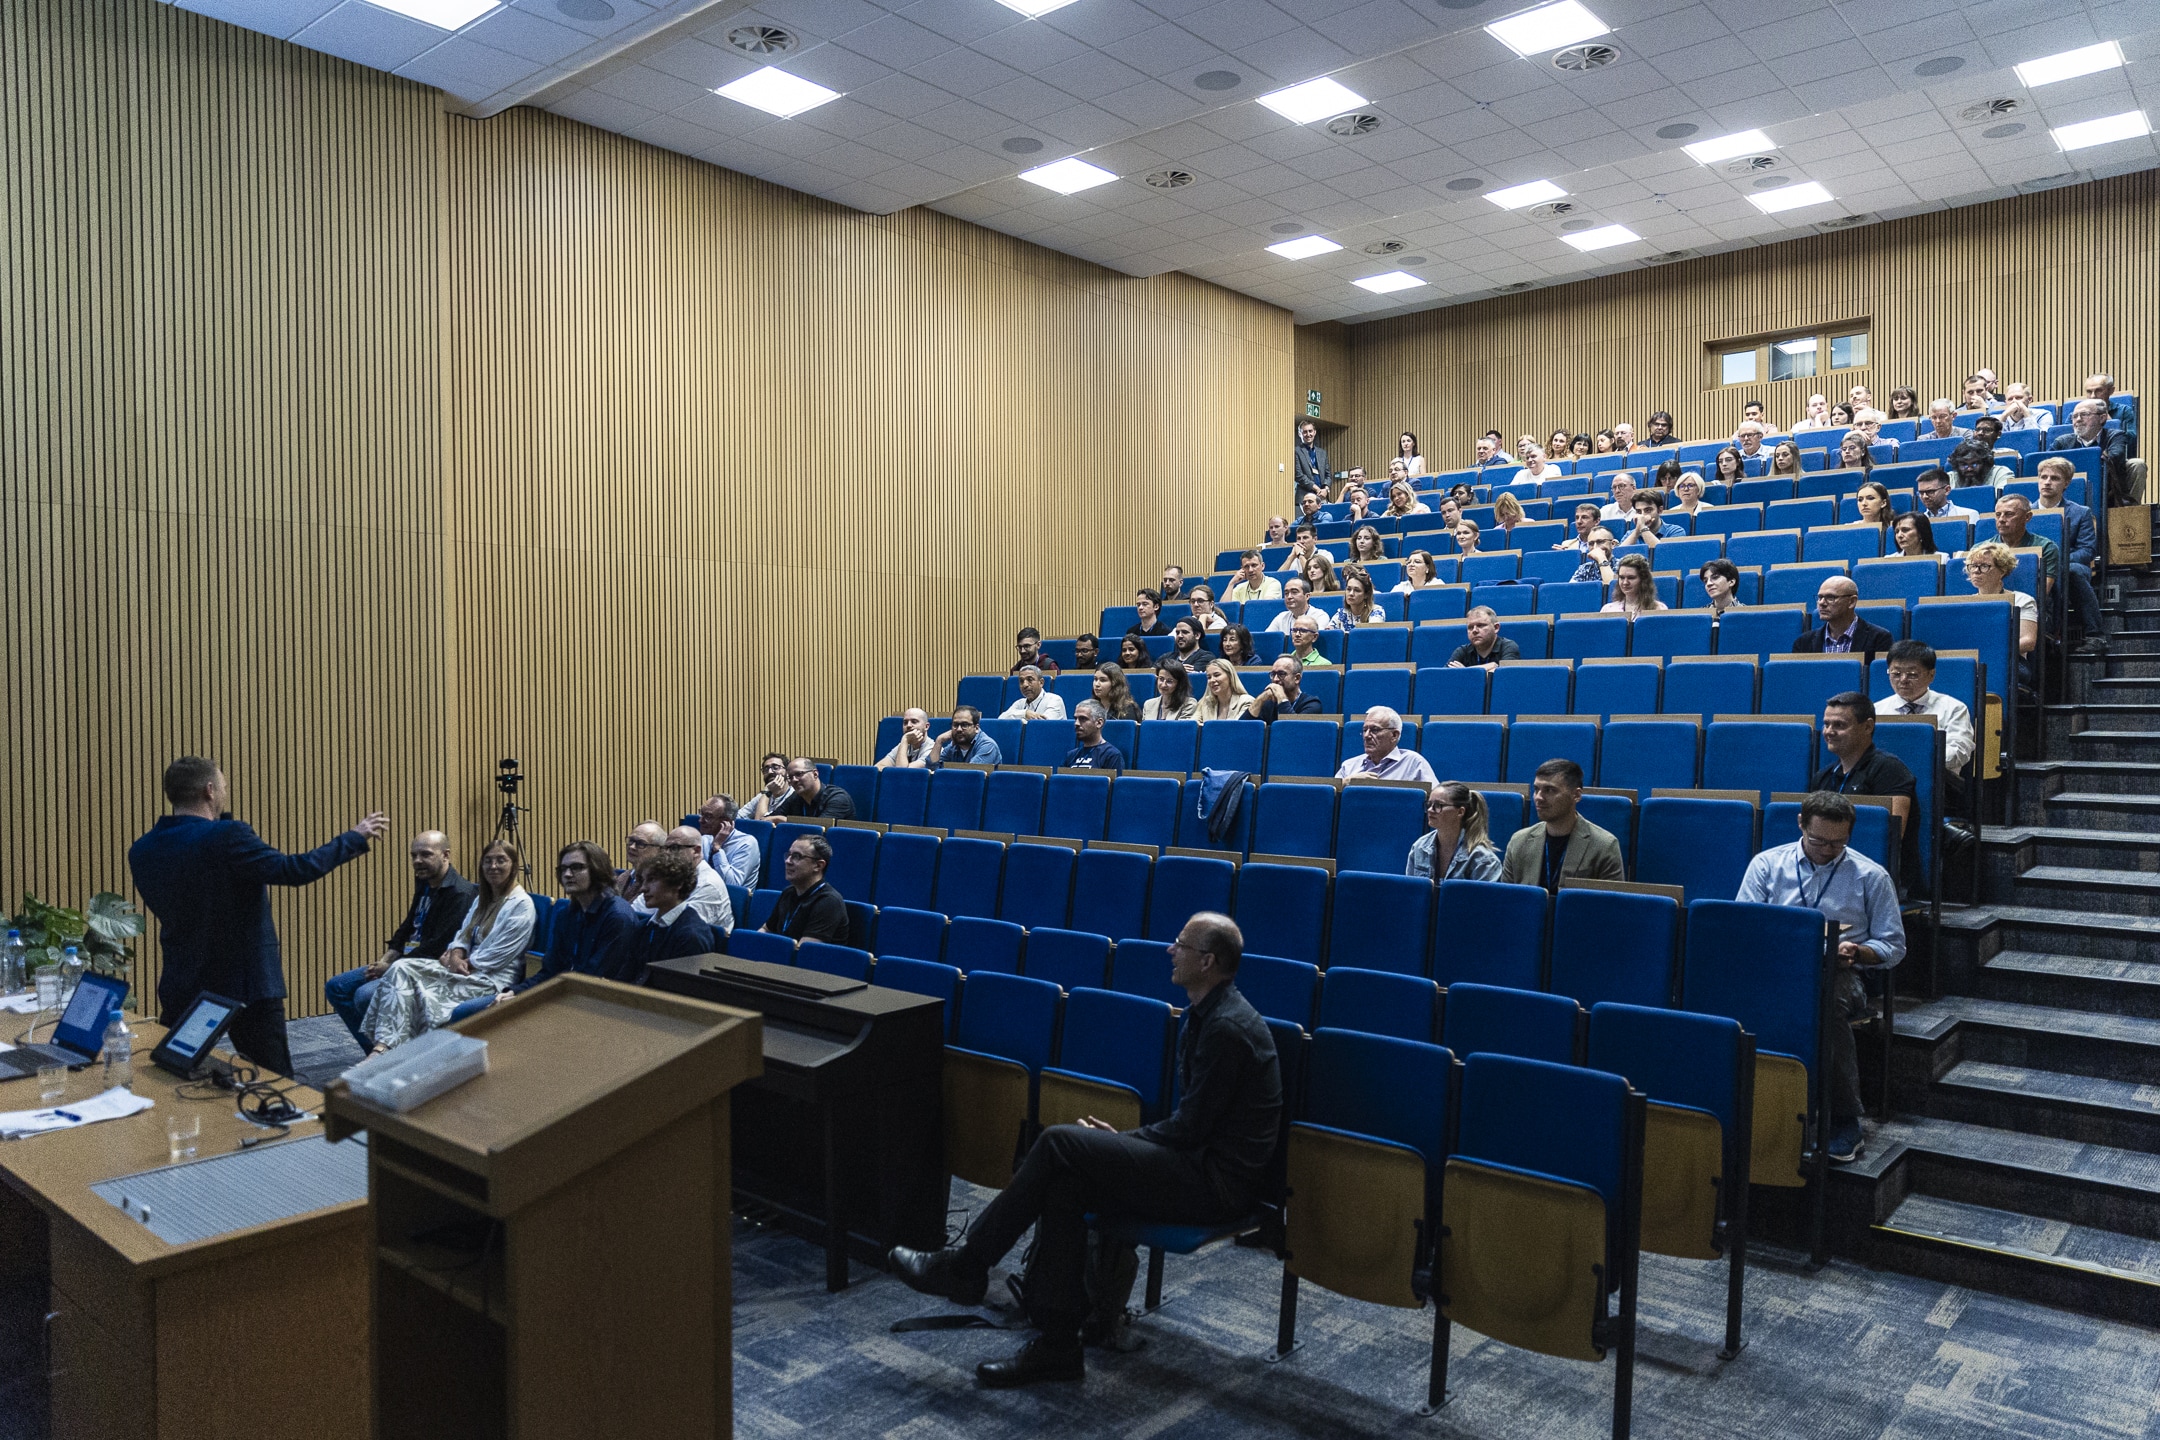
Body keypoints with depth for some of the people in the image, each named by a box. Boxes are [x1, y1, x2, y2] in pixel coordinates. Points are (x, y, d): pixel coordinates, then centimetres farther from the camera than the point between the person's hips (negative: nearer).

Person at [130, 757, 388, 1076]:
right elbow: (293, 869, -22)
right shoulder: (227, 837, -19)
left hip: (181, 989, 6)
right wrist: (356, 837, -11)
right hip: (247, 987, -6)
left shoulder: (141, 851, 1)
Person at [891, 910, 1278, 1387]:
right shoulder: (1207, 1014, 13)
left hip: (1213, 1181, -10)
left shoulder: (1227, 1028, -20)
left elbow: (1189, 1128, -19)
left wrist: (1120, 1138, -6)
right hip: (1200, 1158, 10)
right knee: (1062, 1182, -6)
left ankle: (965, 1266, -2)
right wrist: (1121, 1138, 6)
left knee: (1060, 1143, -16)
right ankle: (1057, 1342, -2)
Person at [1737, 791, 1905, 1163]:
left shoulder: (1871, 876, 12)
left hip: (1838, 978, -1)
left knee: (1827, 998, -40)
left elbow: (1893, 946, 14)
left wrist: (1857, 952, -8)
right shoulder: (1767, 864, 14)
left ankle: (1845, 1124, -26)